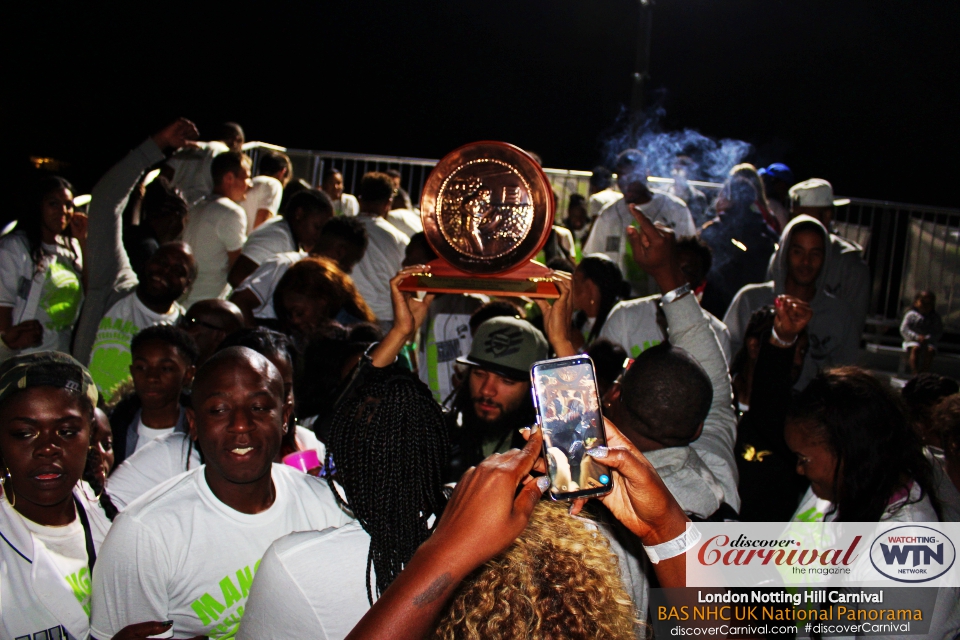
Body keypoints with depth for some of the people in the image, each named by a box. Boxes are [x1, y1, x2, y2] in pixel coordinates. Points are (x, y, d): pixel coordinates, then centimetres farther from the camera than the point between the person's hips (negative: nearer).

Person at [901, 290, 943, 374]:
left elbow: (939, 333, 1)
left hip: (929, 342, 1)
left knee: (930, 350, -31)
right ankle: (915, 374, -37)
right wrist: (916, 337, -18)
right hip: (912, 341, -1)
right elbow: (903, 330, -3)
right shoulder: (911, 314, 6)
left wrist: (927, 338, -18)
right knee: (916, 348, -34)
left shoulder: (935, 317, 10)